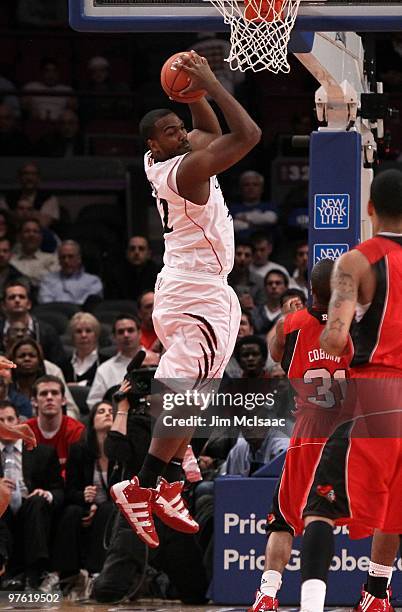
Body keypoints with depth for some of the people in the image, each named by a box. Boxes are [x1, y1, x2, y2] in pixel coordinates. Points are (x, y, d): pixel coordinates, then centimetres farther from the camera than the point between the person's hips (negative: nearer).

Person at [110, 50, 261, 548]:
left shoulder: (157, 163, 9)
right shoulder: (188, 168, -18)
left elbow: (210, 133, 26)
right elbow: (248, 135, -24)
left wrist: (192, 94, 10)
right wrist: (209, 84, -18)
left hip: (180, 289, 10)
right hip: (201, 294, -10)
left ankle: (169, 489, 12)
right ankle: (141, 487, -17)